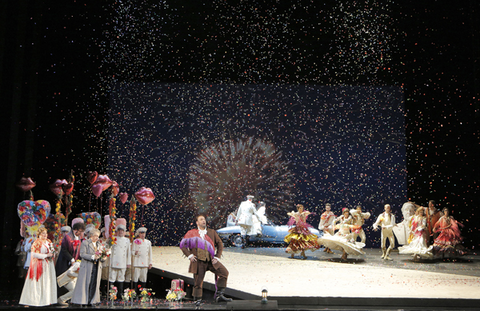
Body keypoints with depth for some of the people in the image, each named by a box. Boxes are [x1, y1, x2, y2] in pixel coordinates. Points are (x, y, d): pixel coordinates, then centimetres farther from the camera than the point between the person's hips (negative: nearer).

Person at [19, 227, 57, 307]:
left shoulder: (49, 242, 13)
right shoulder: (37, 243, -7)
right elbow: (34, 254, -15)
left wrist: (51, 254, -1)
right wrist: (46, 255, -16)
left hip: (48, 264, 7)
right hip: (39, 265, -6)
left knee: (48, 281, 5)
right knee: (40, 282, -6)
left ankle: (47, 299, 8)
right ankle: (38, 300, -1)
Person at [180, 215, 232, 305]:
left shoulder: (212, 232, 18)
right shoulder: (192, 233, 12)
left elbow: (220, 244, 16)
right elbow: (182, 244, 7)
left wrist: (217, 257, 3)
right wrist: (189, 255, -5)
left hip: (211, 260, 2)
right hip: (198, 260, -2)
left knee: (224, 272, -13)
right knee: (198, 281, -2)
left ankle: (219, 295, -7)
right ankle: (197, 299, 20)